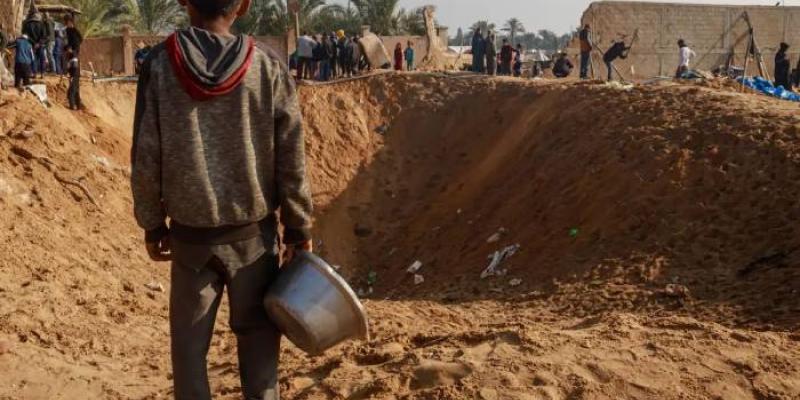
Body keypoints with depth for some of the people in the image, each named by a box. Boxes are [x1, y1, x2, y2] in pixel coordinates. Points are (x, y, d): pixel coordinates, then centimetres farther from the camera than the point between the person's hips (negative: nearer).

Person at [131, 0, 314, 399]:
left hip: (190, 233, 0)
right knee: (257, 337, 11)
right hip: (254, 231, 0)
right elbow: (291, 161, -4)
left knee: (189, 343, 9)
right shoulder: (269, 67, -7)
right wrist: (299, 229, 6)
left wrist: (152, 224, 8)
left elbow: (145, 157, -4)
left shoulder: (159, 64, -7)